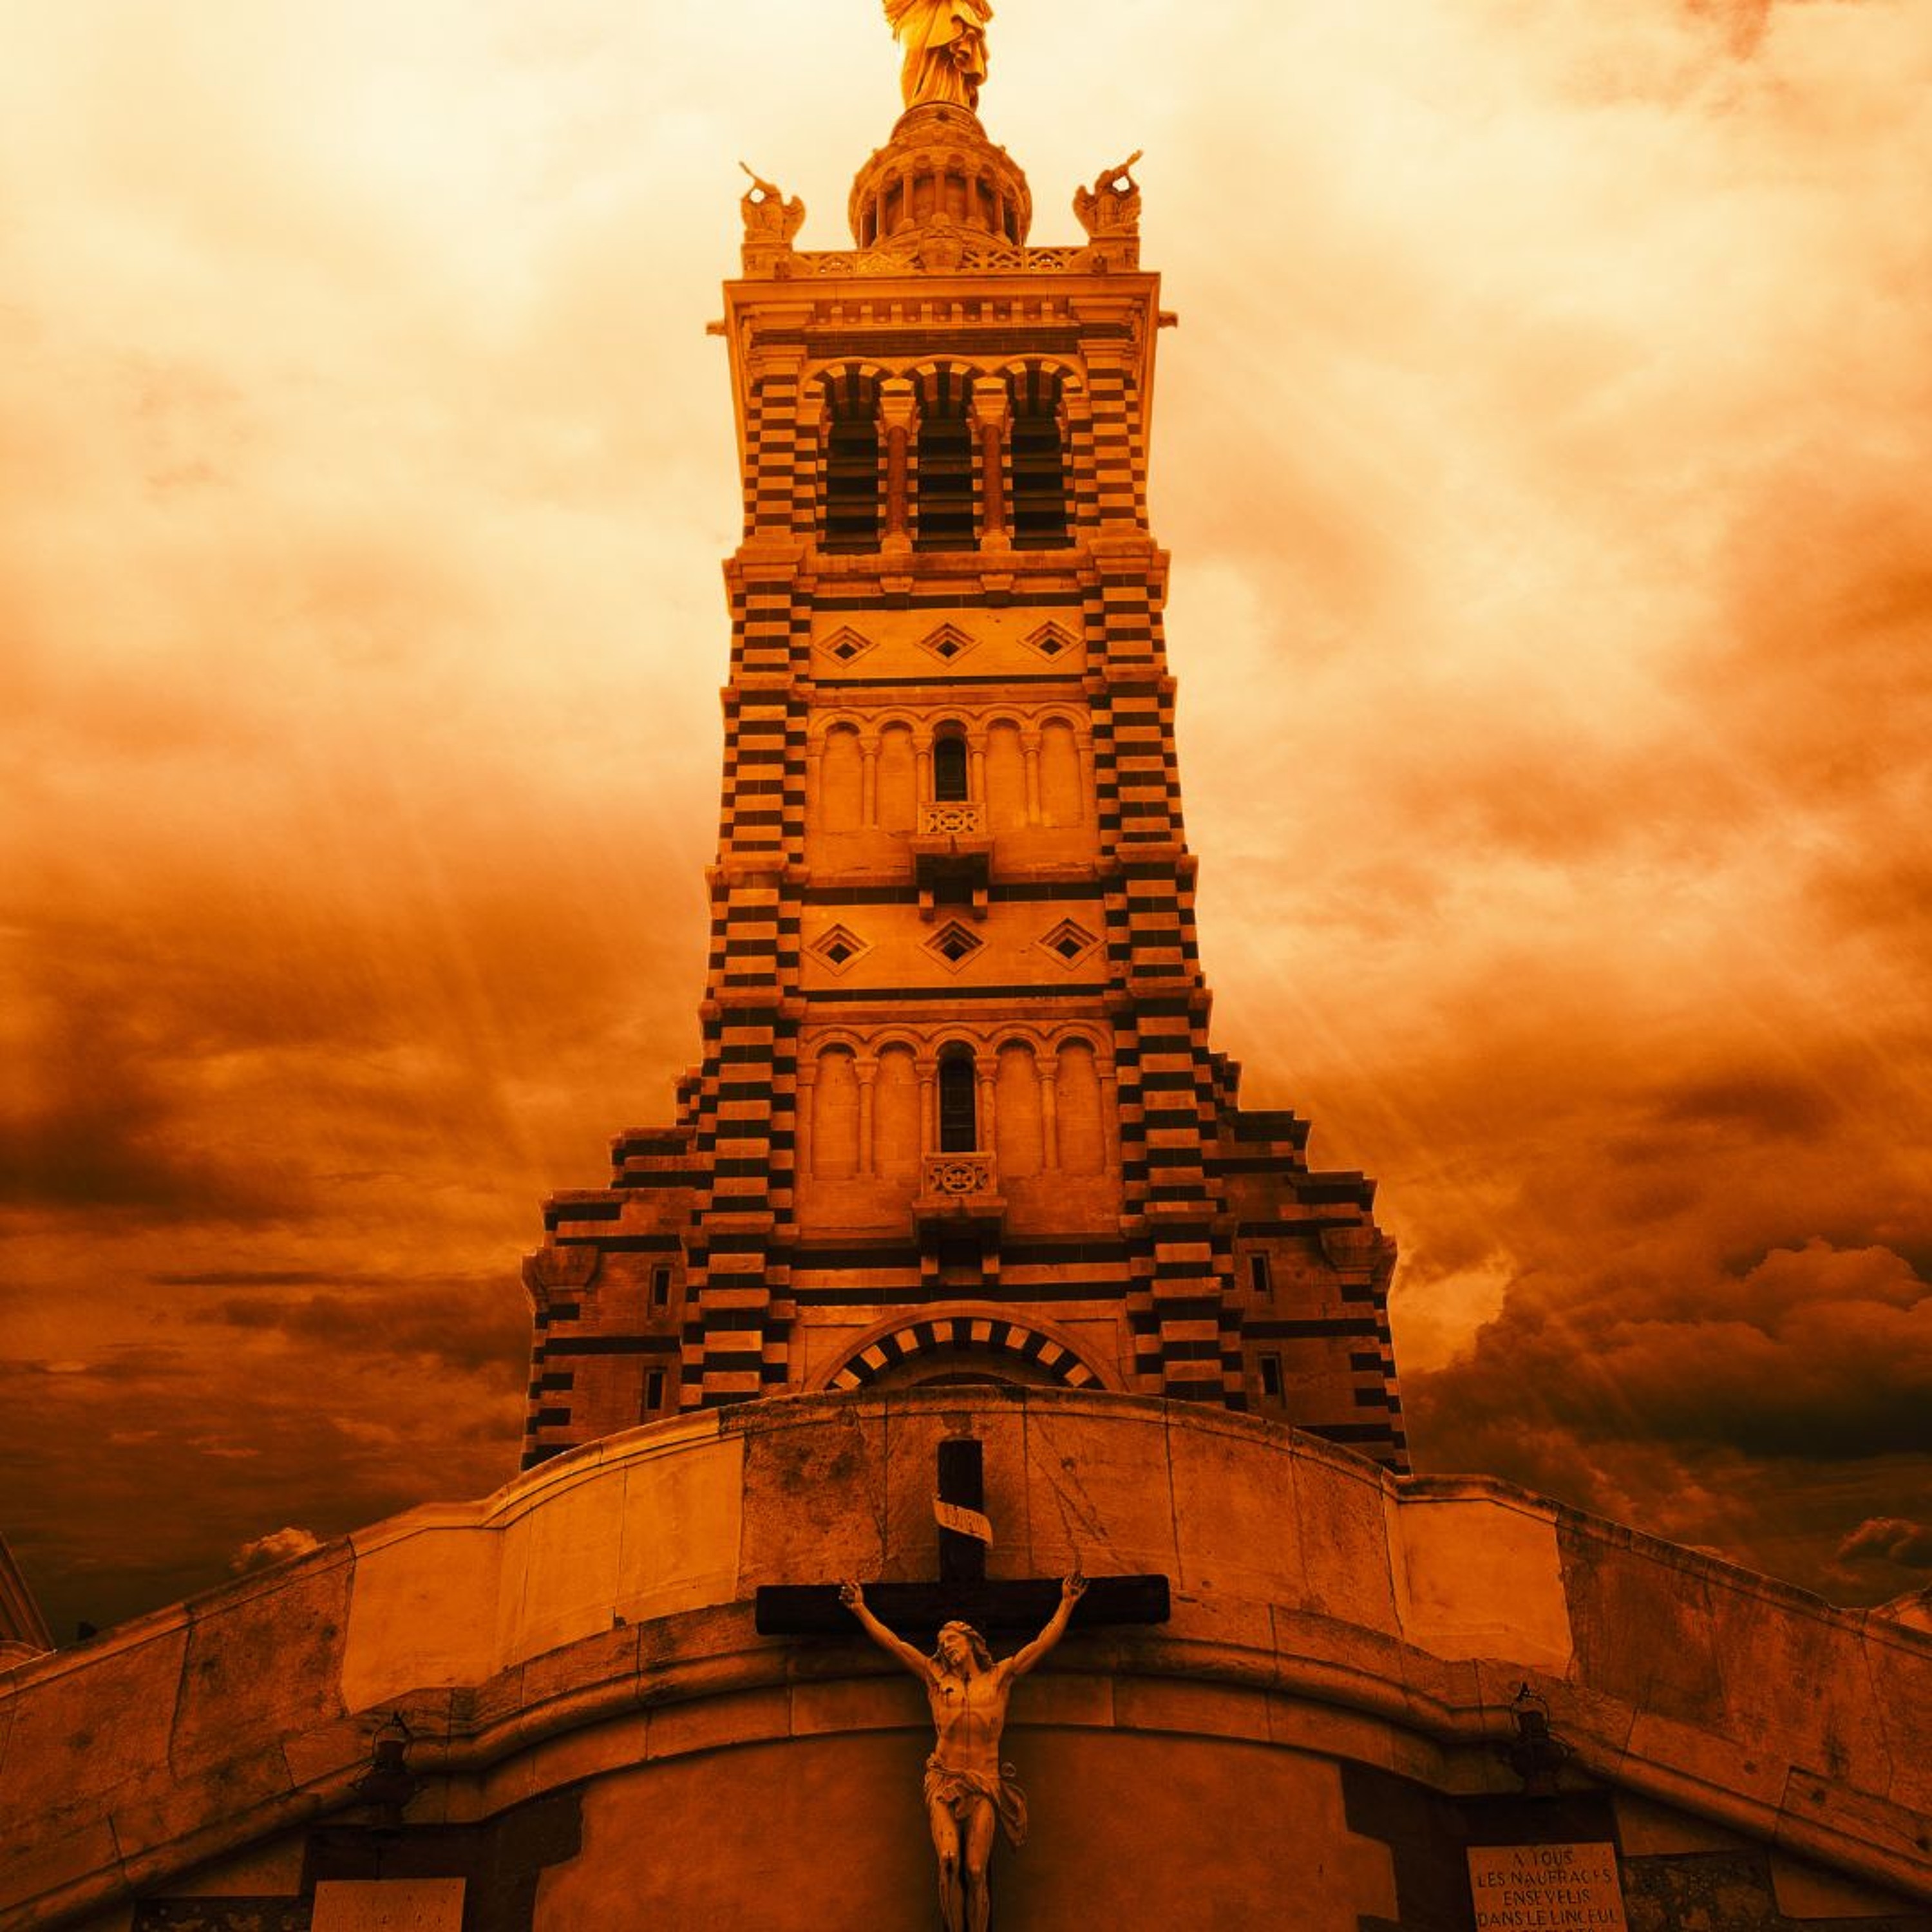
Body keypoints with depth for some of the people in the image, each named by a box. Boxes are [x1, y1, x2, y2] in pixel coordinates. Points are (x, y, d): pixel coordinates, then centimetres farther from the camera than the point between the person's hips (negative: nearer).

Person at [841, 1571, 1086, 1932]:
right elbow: (891, 1643, 11)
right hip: (943, 1781, 0)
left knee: (975, 1871, -10)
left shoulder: (1000, 1677, 10)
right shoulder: (935, 1678, 11)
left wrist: (1067, 1603, 6)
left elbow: (1043, 1643, 9)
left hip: (984, 1784, 0)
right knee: (949, 1859, -19)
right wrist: (860, 1608, 9)